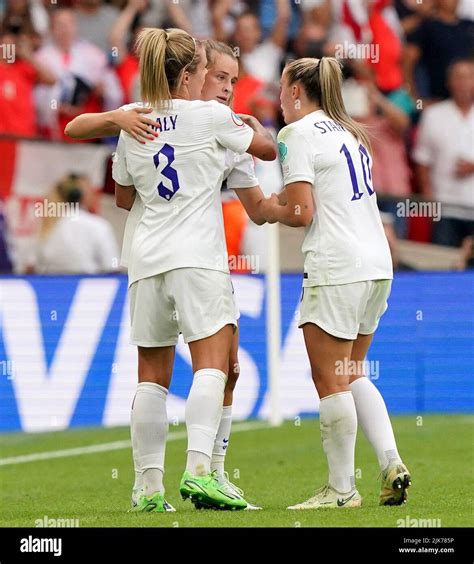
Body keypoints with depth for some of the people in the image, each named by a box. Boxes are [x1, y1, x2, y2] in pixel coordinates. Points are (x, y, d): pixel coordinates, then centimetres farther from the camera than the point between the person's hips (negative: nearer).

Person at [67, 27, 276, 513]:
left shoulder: (131, 129, 13)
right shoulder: (211, 117, 0)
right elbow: (269, 150, 13)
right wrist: (255, 124, 34)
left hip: (146, 256, 5)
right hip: (197, 255, -5)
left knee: (152, 376, 6)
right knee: (210, 365, -10)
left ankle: (150, 486, 4)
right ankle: (198, 471, -25)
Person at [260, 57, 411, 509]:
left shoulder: (299, 133, -6)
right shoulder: (351, 134, 19)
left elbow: (302, 213, -14)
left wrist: (271, 211, 5)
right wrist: (285, 201, 18)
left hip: (336, 268, -9)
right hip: (377, 264, 9)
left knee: (330, 379, -2)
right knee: (351, 373, 17)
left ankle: (341, 488, 1)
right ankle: (390, 463, 4)